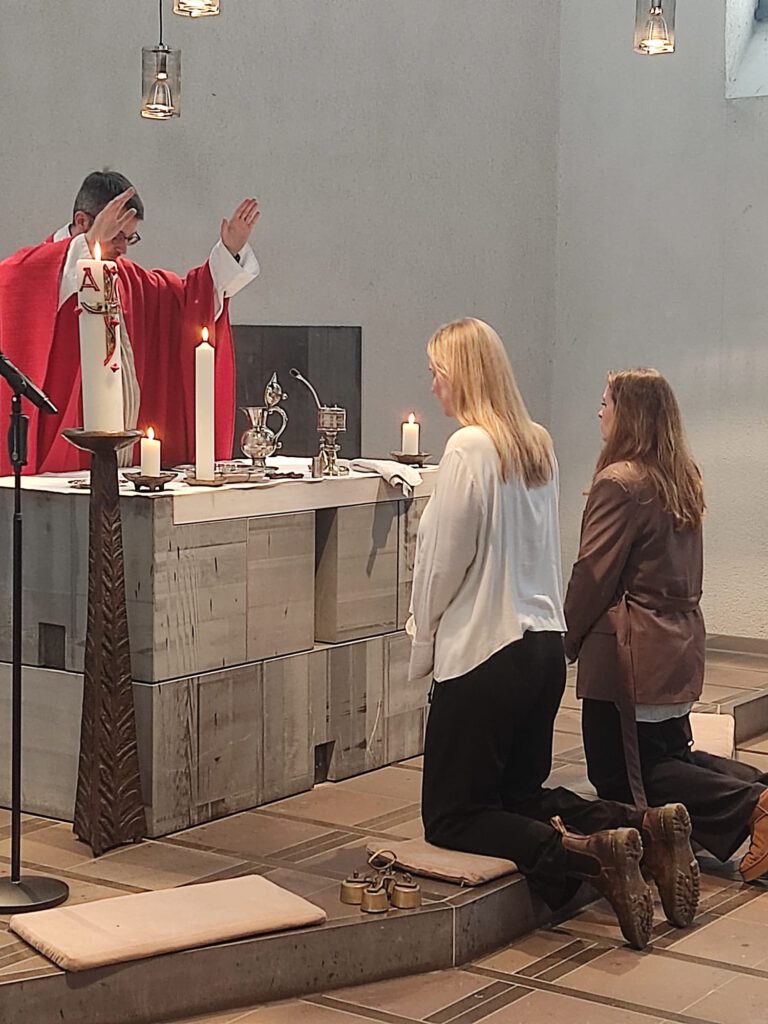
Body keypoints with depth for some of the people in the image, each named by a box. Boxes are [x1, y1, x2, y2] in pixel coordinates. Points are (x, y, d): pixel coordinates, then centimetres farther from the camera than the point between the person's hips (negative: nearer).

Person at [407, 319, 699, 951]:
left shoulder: (470, 447, -16)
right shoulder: (538, 444, 9)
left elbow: (446, 560, -14)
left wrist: (422, 644, 2)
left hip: (485, 650, -8)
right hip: (545, 643, 8)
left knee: (451, 817, 1)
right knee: (521, 795, 21)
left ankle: (586, 854, -20)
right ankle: (646, 827, 0)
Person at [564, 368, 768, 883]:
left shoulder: (619, 484, -18)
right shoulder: (684, 480, 9)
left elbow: (593, 574, -16)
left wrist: (568, 639, -1)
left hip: (630, 653, -9)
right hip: (680, 644, 9)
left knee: (619, 776, 0)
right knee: (672, 754, 21)